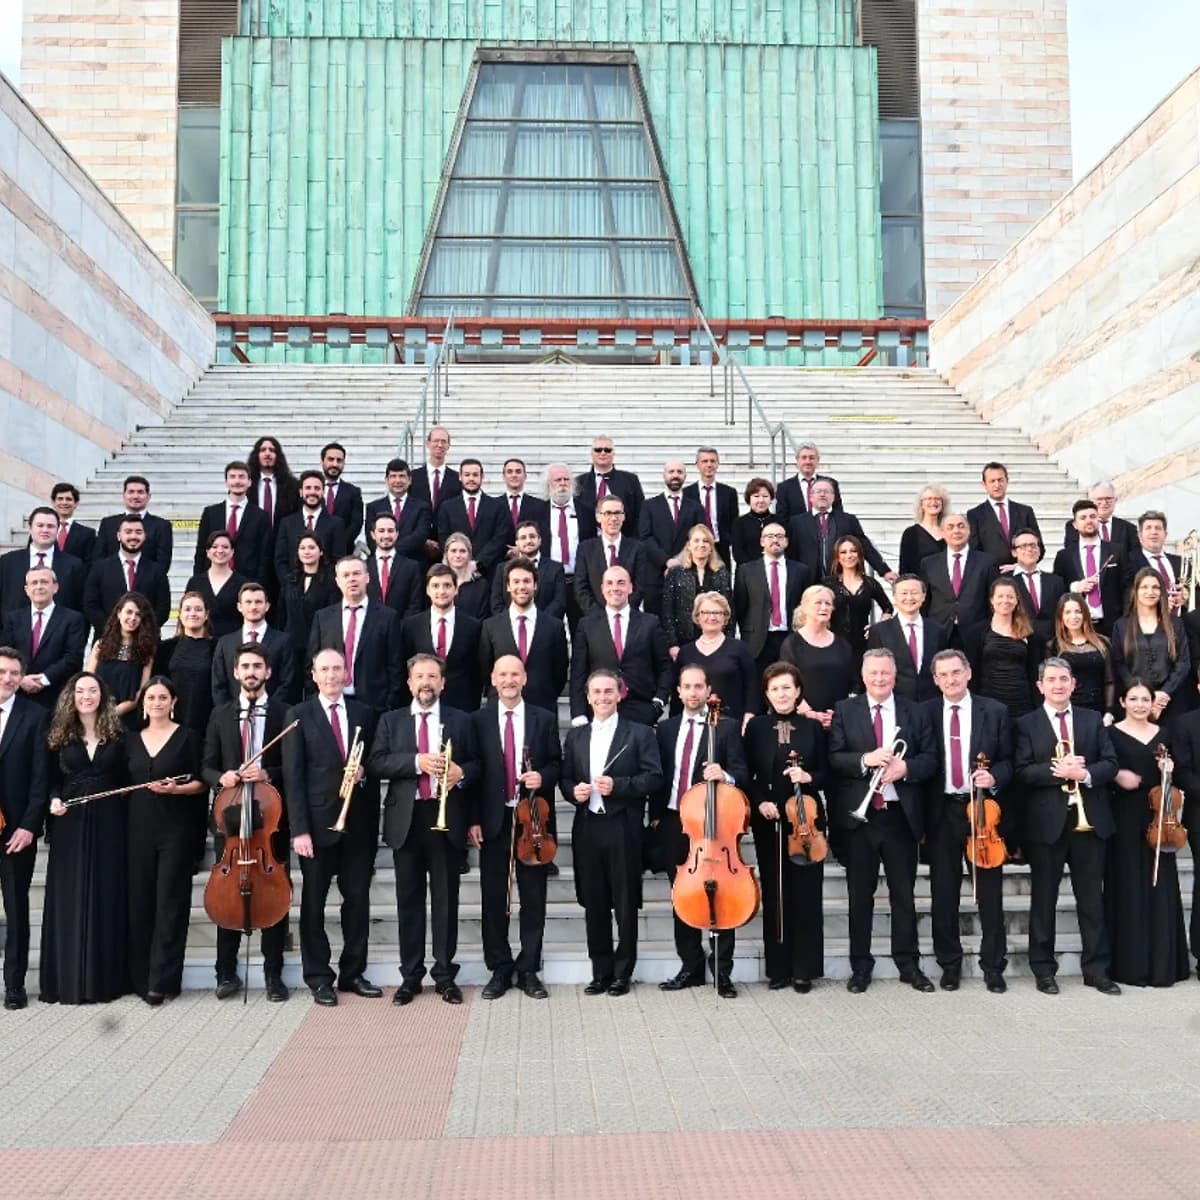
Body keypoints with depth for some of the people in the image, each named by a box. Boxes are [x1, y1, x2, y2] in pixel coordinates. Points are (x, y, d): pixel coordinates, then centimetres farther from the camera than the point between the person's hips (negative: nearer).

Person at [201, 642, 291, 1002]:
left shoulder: (284, 713, -1)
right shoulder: (220, 715, 8)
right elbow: (207, 767, 9)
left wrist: (268, 774, -19)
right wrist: (221, 777, -12)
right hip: (230, 815, 2)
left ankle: (273, 973, 14)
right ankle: (227, 972, 20)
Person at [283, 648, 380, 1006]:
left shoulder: (364, 713, 9)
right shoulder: (299, 715, 0)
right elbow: (293, 776, -5)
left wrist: (364, 770, -8)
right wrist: (299, 829, -13)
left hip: (358, 821, 3)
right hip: (318, 821, -3)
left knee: (358, 898, 7)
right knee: (314, 902, 6)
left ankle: (353, 972, 19)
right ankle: (319, 978, 16)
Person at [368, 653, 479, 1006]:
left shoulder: (461, 721, 8)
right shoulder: (391, 721, 8)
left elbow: (477, 765, 7)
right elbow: (376, 764, -4)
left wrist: (462, 772, -16)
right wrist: (417, 761, -18)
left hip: (447, 818, 0)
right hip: (406, 818, 1)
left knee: (446, 898, 4)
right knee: (409, 899, 6)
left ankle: (445, 974, 13)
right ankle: (410, 975, 15)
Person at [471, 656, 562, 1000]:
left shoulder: (544, 719, 5)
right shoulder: (478, 720, 3)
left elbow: (556, 763, 9)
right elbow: (472, 771, 2)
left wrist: (543, 777, -13)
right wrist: (473, 819, -3)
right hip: (493, 820, 0)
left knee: (534, 899, 5)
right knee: (493, 899, 5)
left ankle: (529, 970, 16)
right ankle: (499, 969, 17)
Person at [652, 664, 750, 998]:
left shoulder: (727, 727, -1)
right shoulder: (665, 728, 12)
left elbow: (742, 773, -7)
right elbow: (659, 776, 13)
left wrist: (725, 776, -28)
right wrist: (655, 815, 8)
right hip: (673, 823, 4)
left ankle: (722, 971, 6)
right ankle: (691, 967, 20)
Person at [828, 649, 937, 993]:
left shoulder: (915, 712, 8)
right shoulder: (844, 711, 3)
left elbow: (930, 758, 3)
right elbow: (833, 759, -4)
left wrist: (905, 767, -16)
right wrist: (865, 759, -21)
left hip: (901, 814, 1)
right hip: (857, 815, -1)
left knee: (904, 894, 8)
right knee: (860, 894, 7)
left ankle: (909, 965, 19)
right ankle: (860, 967, 16)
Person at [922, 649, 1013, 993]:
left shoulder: (995, 711, 1)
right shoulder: (925, 713, 2)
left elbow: (1008, 759, 4)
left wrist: (994, 776, -17)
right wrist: (921, 814, -5)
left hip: (983, 808, -1)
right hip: (942, 812, 1)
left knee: (990, 893, 5)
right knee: (944, 894, 8)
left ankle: (993, 966, 17)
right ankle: (949, 964, 21)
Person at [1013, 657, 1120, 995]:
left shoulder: (1093, 720, 10)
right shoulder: (1026, 724, 1)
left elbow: (1111, 763, 2)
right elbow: (1021, 771, -8)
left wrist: (1085, 774, -17)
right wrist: (1056, 771, -23)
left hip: (1089, 819, 2)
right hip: (1046, 822, -2)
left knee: (1092, 897, 8)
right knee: (1043, 899, 6)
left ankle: (1096, 968, 17)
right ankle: (1043, 968, 15)